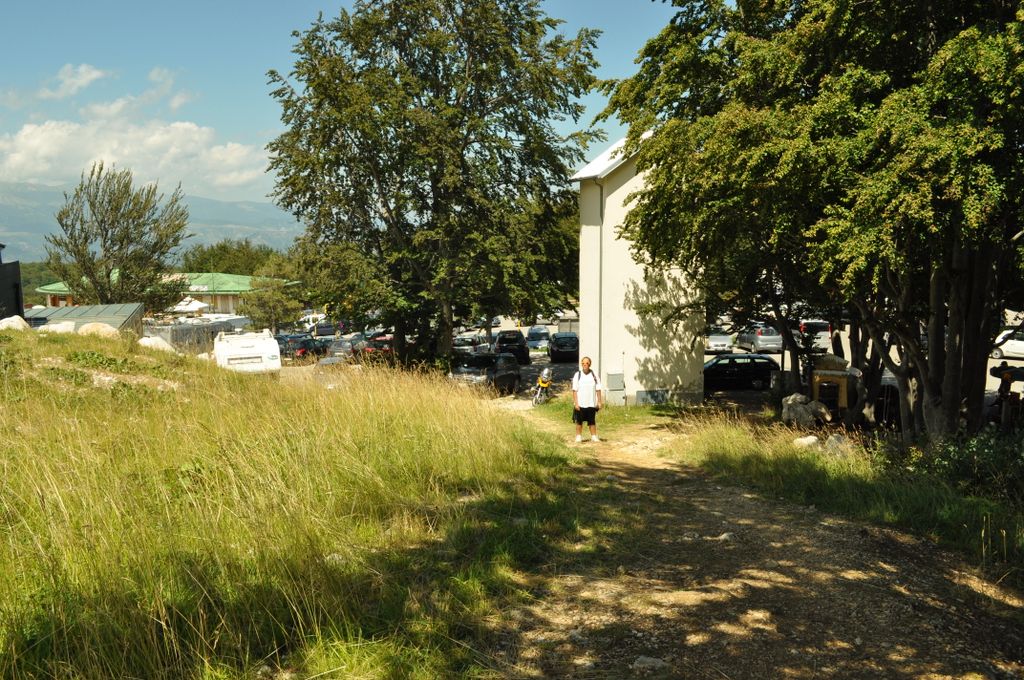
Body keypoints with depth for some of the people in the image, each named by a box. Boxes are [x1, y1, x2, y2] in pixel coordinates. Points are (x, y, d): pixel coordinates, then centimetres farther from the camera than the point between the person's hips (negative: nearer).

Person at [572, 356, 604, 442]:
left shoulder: (594, 375, 2)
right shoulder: (577, 375, -1)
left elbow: (598, 390, 4)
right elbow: (575, 390, -3)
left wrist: (599, 402, 0)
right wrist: (576, 403, -9)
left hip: (591, 403, 1)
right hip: (580, 404, -1)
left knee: (592, 421, 5)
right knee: (579, 421, 7)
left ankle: (594, 436, 14)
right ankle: (579, 437, 17)